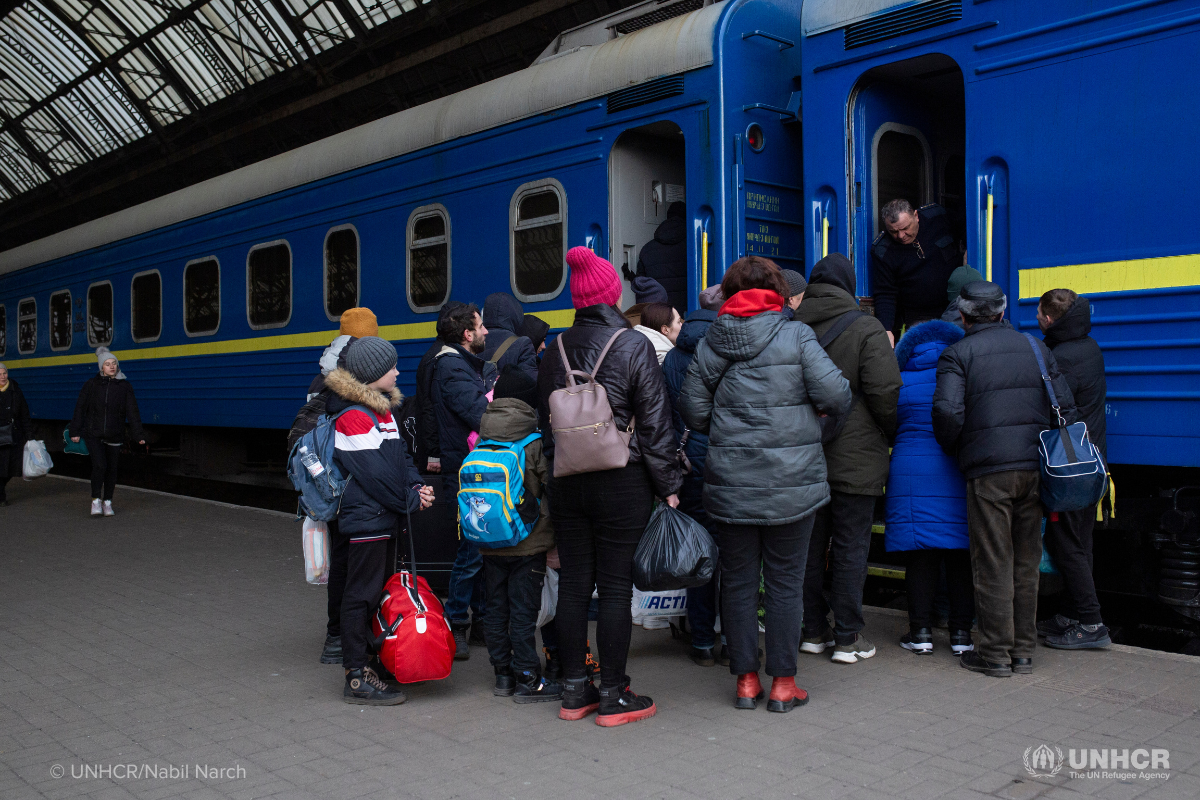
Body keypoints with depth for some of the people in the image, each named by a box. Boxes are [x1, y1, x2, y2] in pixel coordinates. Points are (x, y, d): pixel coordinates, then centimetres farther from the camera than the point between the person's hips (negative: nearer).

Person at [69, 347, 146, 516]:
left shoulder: (124, 386, 1)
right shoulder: (92, 384, 1)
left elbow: (132, 412, -1)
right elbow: (80, 408, 5)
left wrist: (139, 435, -7)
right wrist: (75, 431, 3)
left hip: (114, 436, 1)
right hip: (94, 434, -1)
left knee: (111, 468, 7)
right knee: (99, 465, -16)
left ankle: (107, 502, 21)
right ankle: (96, 500, 0)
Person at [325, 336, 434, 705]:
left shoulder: (383, 407, 15)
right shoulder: (352, 416, -16)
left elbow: (400, 454, 15)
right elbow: (374, 473, -19)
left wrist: (416, 486, -2)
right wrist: (411, 501, -11)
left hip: (384, 515, 10)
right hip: (365, 518, -10)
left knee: (377, 591, 16)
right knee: (361, 594, -4)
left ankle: (367, 661, 26)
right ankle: (357, 678, 3)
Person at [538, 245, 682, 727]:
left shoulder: (555, 351, 7)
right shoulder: (634, 347, -8)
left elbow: (545, 421, 12)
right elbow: (655, 424, -8)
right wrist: (669, 485, -2)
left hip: (567, 483, 5)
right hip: (622, 483, -4)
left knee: (573, 583, 10)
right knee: (616, 587, 1)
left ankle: (574, 691, 19)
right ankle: (613, 696, 9)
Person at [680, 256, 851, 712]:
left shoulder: (709, 344, 3)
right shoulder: (796, 336, -6)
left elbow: (693, 412, 4)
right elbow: (835, 396, -12)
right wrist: (816, 406, 10)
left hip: (730, 482, 2)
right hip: (790, 484, -2)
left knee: (738, 580, 12)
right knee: (785, 581, 7)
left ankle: (746, 679, 19)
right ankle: (782, 683, 14)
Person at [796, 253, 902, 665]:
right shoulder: (867, 329, -9)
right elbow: (885, 392, -13)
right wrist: (894, 433, 4)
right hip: (855, 458, -4)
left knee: (810, 545, 12)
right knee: (851, 548, 3)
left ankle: (814, 630, 20)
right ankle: (847, 637, 8)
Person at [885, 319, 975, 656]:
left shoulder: (900, 382, 1)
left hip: (912, 472, -1)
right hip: (960, 475, 1)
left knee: (920, 558, 5)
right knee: (960, 558, 7)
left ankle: (921, 631, 7)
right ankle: (961, 632, 11)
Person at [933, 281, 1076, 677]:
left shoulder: (957, 354, -2)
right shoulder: (1037, 348, 13)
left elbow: (948, 411, -16)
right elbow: (1066, 408, 10)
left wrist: (951, 451, 3)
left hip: (988, 469, -5)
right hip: (1035, 467, 5)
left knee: (993, 563, 2)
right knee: (1026, 562, 12)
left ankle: (996, 652, 8)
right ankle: (1024, 650, 20)